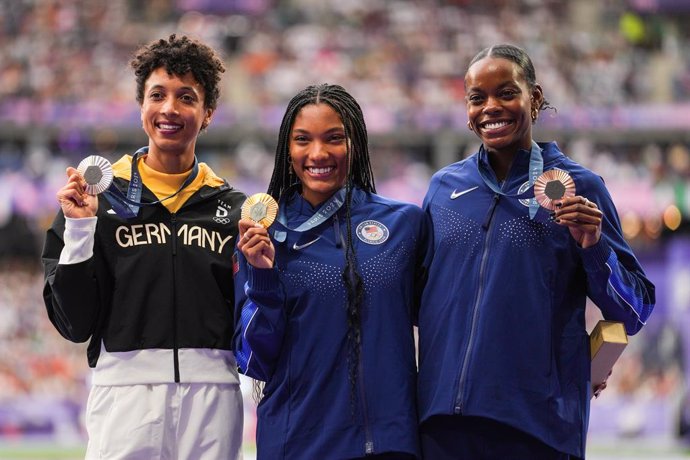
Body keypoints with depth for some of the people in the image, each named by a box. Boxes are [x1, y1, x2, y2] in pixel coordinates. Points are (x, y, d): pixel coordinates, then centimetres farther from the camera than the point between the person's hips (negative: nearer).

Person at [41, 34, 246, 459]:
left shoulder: (232, 209, 9)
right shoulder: (102, 197, 4)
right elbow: (75, 324, 0)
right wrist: (78, 230, -9)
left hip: (211, 392, 2)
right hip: (126, 390, -1)